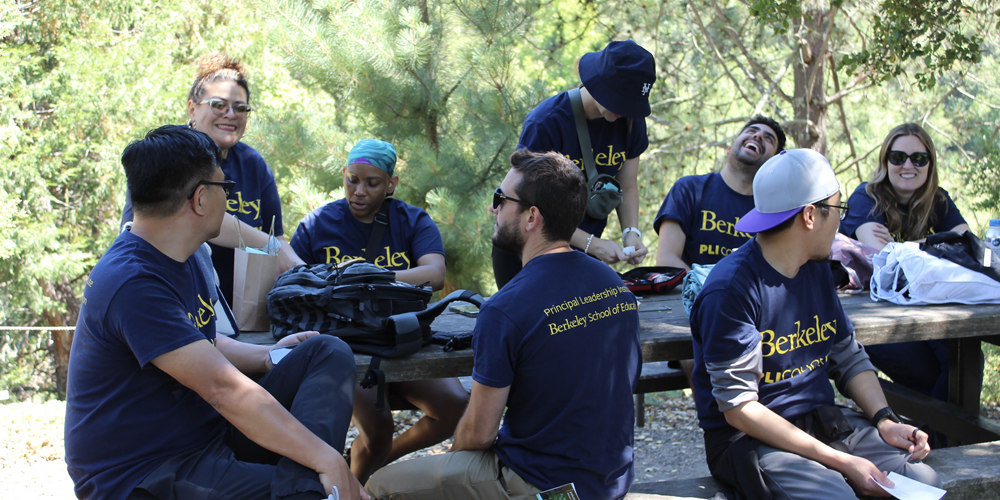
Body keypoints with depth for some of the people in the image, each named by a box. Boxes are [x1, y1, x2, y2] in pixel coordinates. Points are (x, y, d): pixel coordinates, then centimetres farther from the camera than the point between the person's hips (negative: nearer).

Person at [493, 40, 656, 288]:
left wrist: (631, 233, -15)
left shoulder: (631, 121, -5)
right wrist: (592, 244, -30)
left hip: (583, 248, 5)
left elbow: (628, 186, 5)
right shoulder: (546, 123, -23)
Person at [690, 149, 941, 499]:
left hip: (823, 423, 7)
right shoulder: (730, 289, -18)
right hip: (749, 440, -7)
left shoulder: (817, 269, 9)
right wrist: (839, 461, -21)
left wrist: (885, 419, -2)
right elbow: (739, 409, -19)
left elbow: (849, 358, 18)